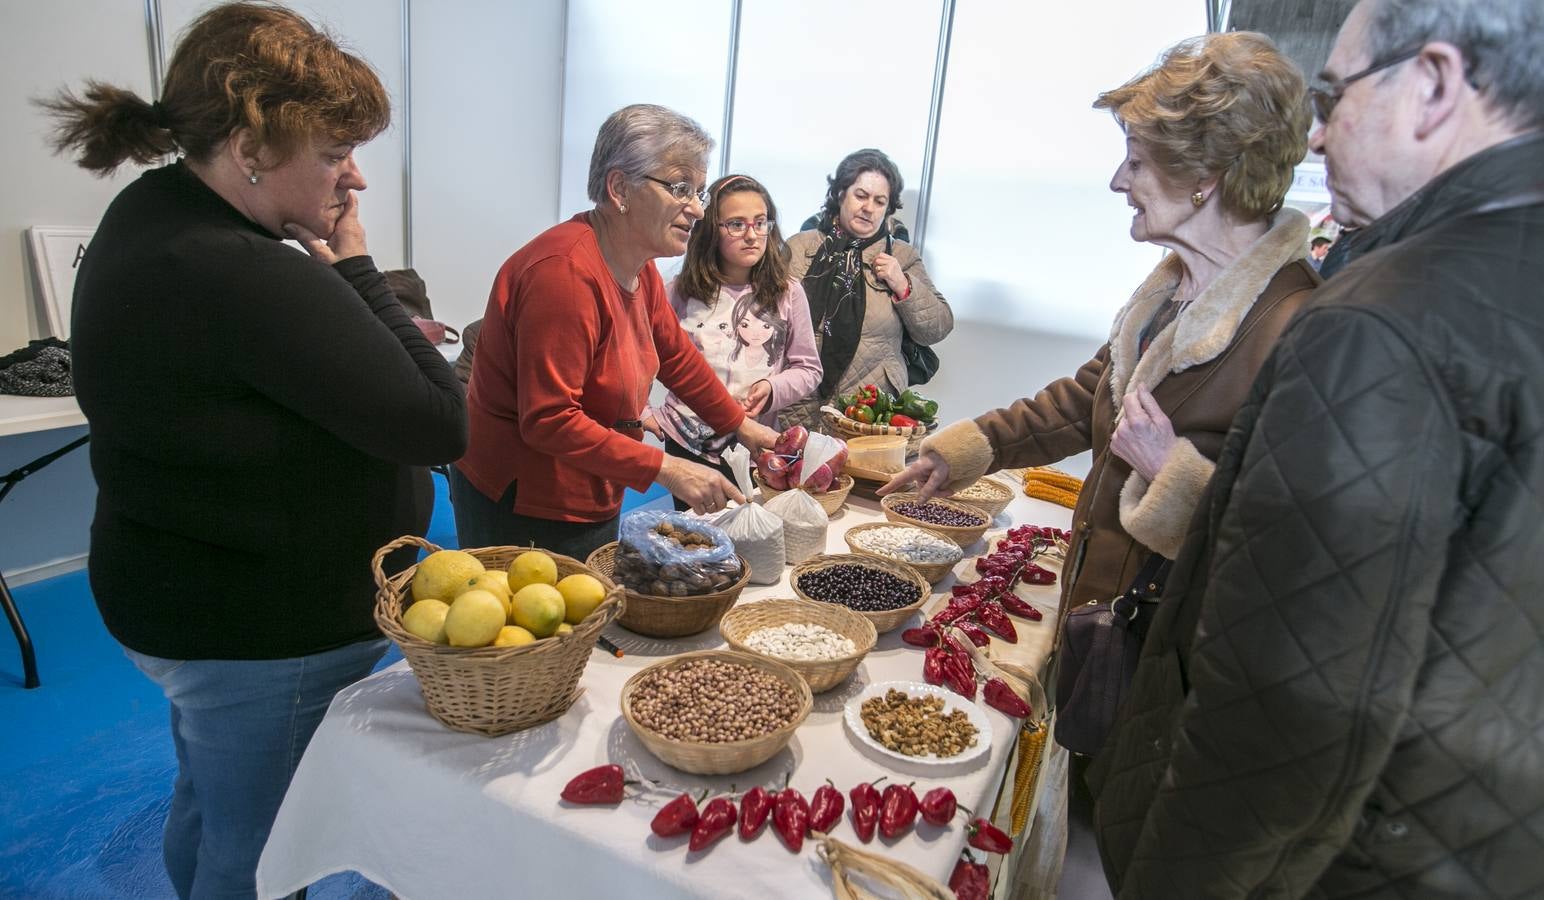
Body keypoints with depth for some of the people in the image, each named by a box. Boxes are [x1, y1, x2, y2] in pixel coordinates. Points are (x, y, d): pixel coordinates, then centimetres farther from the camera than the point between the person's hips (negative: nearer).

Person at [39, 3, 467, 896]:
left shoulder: (151, 210, 2)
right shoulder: (249, 279, -30)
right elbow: (442, 424, -27)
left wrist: (378, 340, -9)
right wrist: (353, 269, -18)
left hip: (176, 593, 10)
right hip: (271, 633, -10)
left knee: (208, 803, 31)